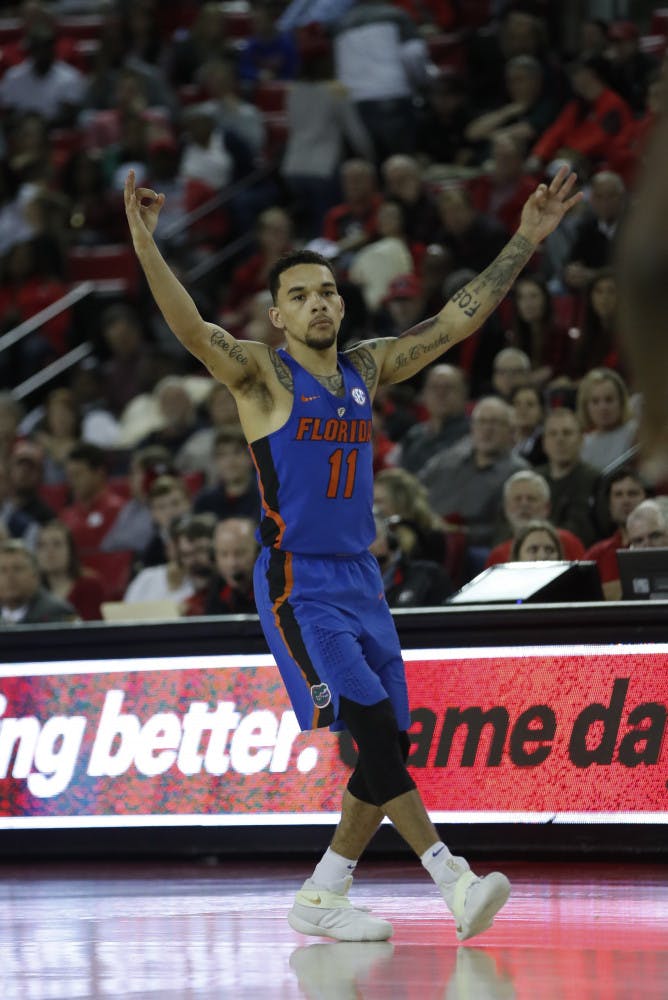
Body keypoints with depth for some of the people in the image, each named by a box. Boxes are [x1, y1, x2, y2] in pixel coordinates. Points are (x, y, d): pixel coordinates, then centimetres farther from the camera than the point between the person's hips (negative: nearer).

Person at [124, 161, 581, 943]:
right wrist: (146, 249, -39)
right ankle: (451, 878, -20)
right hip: (297, 584, -7)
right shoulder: (261, 372, -6)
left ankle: (321, 898, 17)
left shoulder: (368, 368, 11)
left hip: (360, 578, 7)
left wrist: (525, 241, 9)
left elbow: (457, 320, 13)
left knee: (385, 748, 5)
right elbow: (192, 330, -23)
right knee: (369, 729, -17)